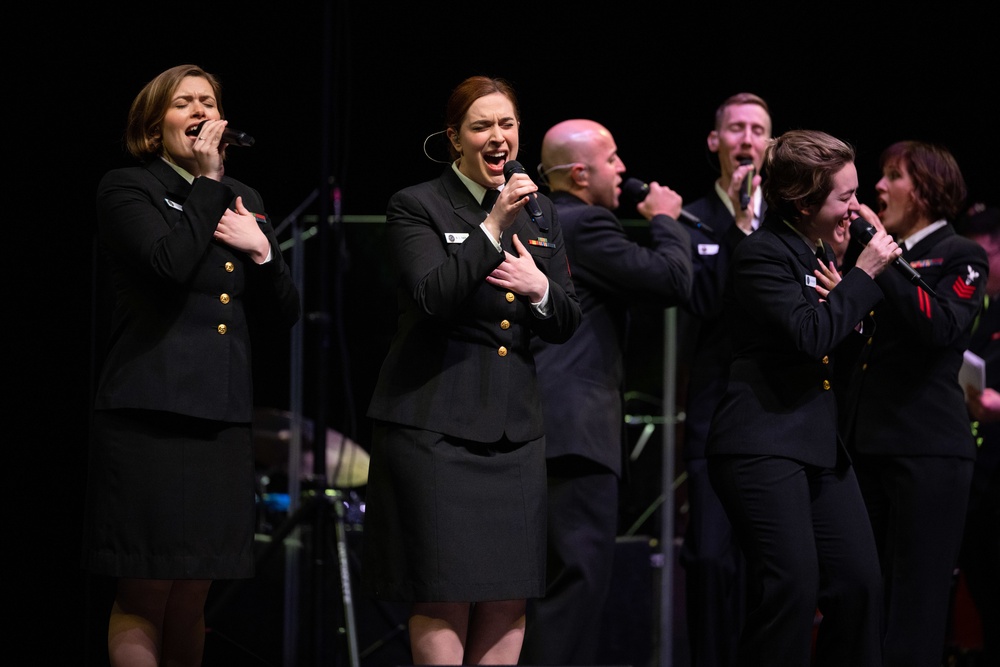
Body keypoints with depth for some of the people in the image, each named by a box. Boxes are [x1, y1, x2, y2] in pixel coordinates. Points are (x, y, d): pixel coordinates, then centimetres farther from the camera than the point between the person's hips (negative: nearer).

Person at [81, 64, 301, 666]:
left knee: (191, 600, 7)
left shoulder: (244, 201, 20)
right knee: (144, 595, -8)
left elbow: (283, 315, 17)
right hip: (149, 413, -6)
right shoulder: (127, 190, 2)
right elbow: (170, 263, -18)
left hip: (222, 419, 6)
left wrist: (262, 250, -2)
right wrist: (206, 179, -8)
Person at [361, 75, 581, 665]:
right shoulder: (416, 207, -1)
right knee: (444, 596, -6)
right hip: (435, 426, -5)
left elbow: (567, 324, 15)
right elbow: (433, 297, -16)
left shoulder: (541, 214, 16)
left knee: (511, 596, 3)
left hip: (516, 427, 5)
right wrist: (493, 225, -22)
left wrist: (540, 290, -7)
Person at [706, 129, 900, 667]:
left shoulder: (821, 252, 15)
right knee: (792, 588, -15)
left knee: (860, 582, 0)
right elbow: (809, 337, -20)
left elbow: (846, 338, 21)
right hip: (764, 445, -9)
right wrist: (863, 275, -13)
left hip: (821, 441, 9)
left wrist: (841, 298, 0)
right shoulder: (763, 253, -11)